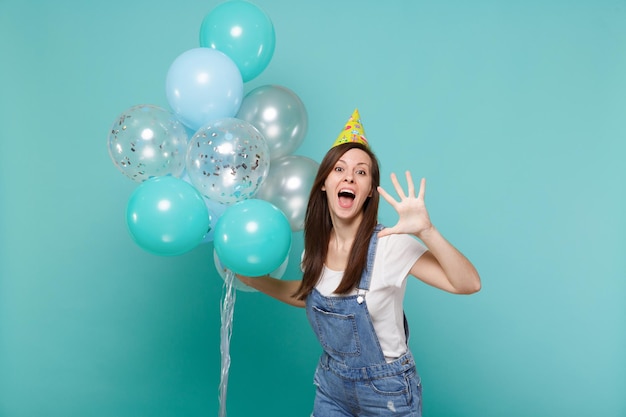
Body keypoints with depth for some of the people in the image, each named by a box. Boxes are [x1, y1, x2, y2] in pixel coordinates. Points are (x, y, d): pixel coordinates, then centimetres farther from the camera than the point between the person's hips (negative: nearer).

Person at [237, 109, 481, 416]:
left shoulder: (389, 245, -23)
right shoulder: (317, 242, -7)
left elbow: (468, 284, -30)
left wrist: (425, 231, -43)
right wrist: (253, 278, 2)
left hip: (386, 391, -4)